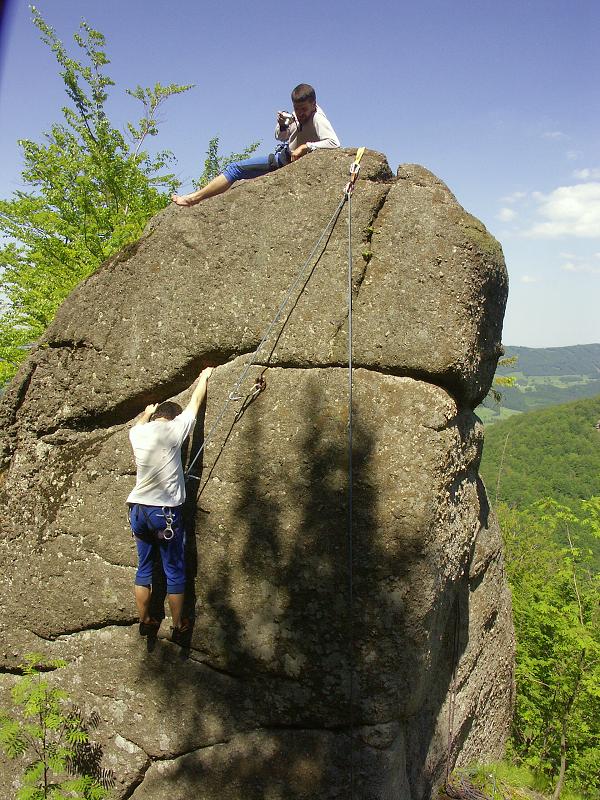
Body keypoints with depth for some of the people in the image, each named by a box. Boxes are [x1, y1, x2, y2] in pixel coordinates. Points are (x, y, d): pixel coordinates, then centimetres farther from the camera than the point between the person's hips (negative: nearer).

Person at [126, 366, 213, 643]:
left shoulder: (137, 433, 4)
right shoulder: (172, 430, -9)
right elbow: (195, 401, 5)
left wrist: (149, 410, 52)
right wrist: (204, 377, 22)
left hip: (138, 510, 6)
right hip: (166, 512, -5)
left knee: (144, 570, 17)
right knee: (175, 573, 6)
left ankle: (145, 622, 26)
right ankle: (178, 628, 15)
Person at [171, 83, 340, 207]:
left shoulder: (318, 119, -23)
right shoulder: (298, 114, 1)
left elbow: (334, 142, -38)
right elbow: (281, 137, 13)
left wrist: (306, 147, -36)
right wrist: (282, 124, -10)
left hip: (286, 162, -9)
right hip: (283, 156, 9)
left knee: (235, 169, -8)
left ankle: (193, 198, -2)